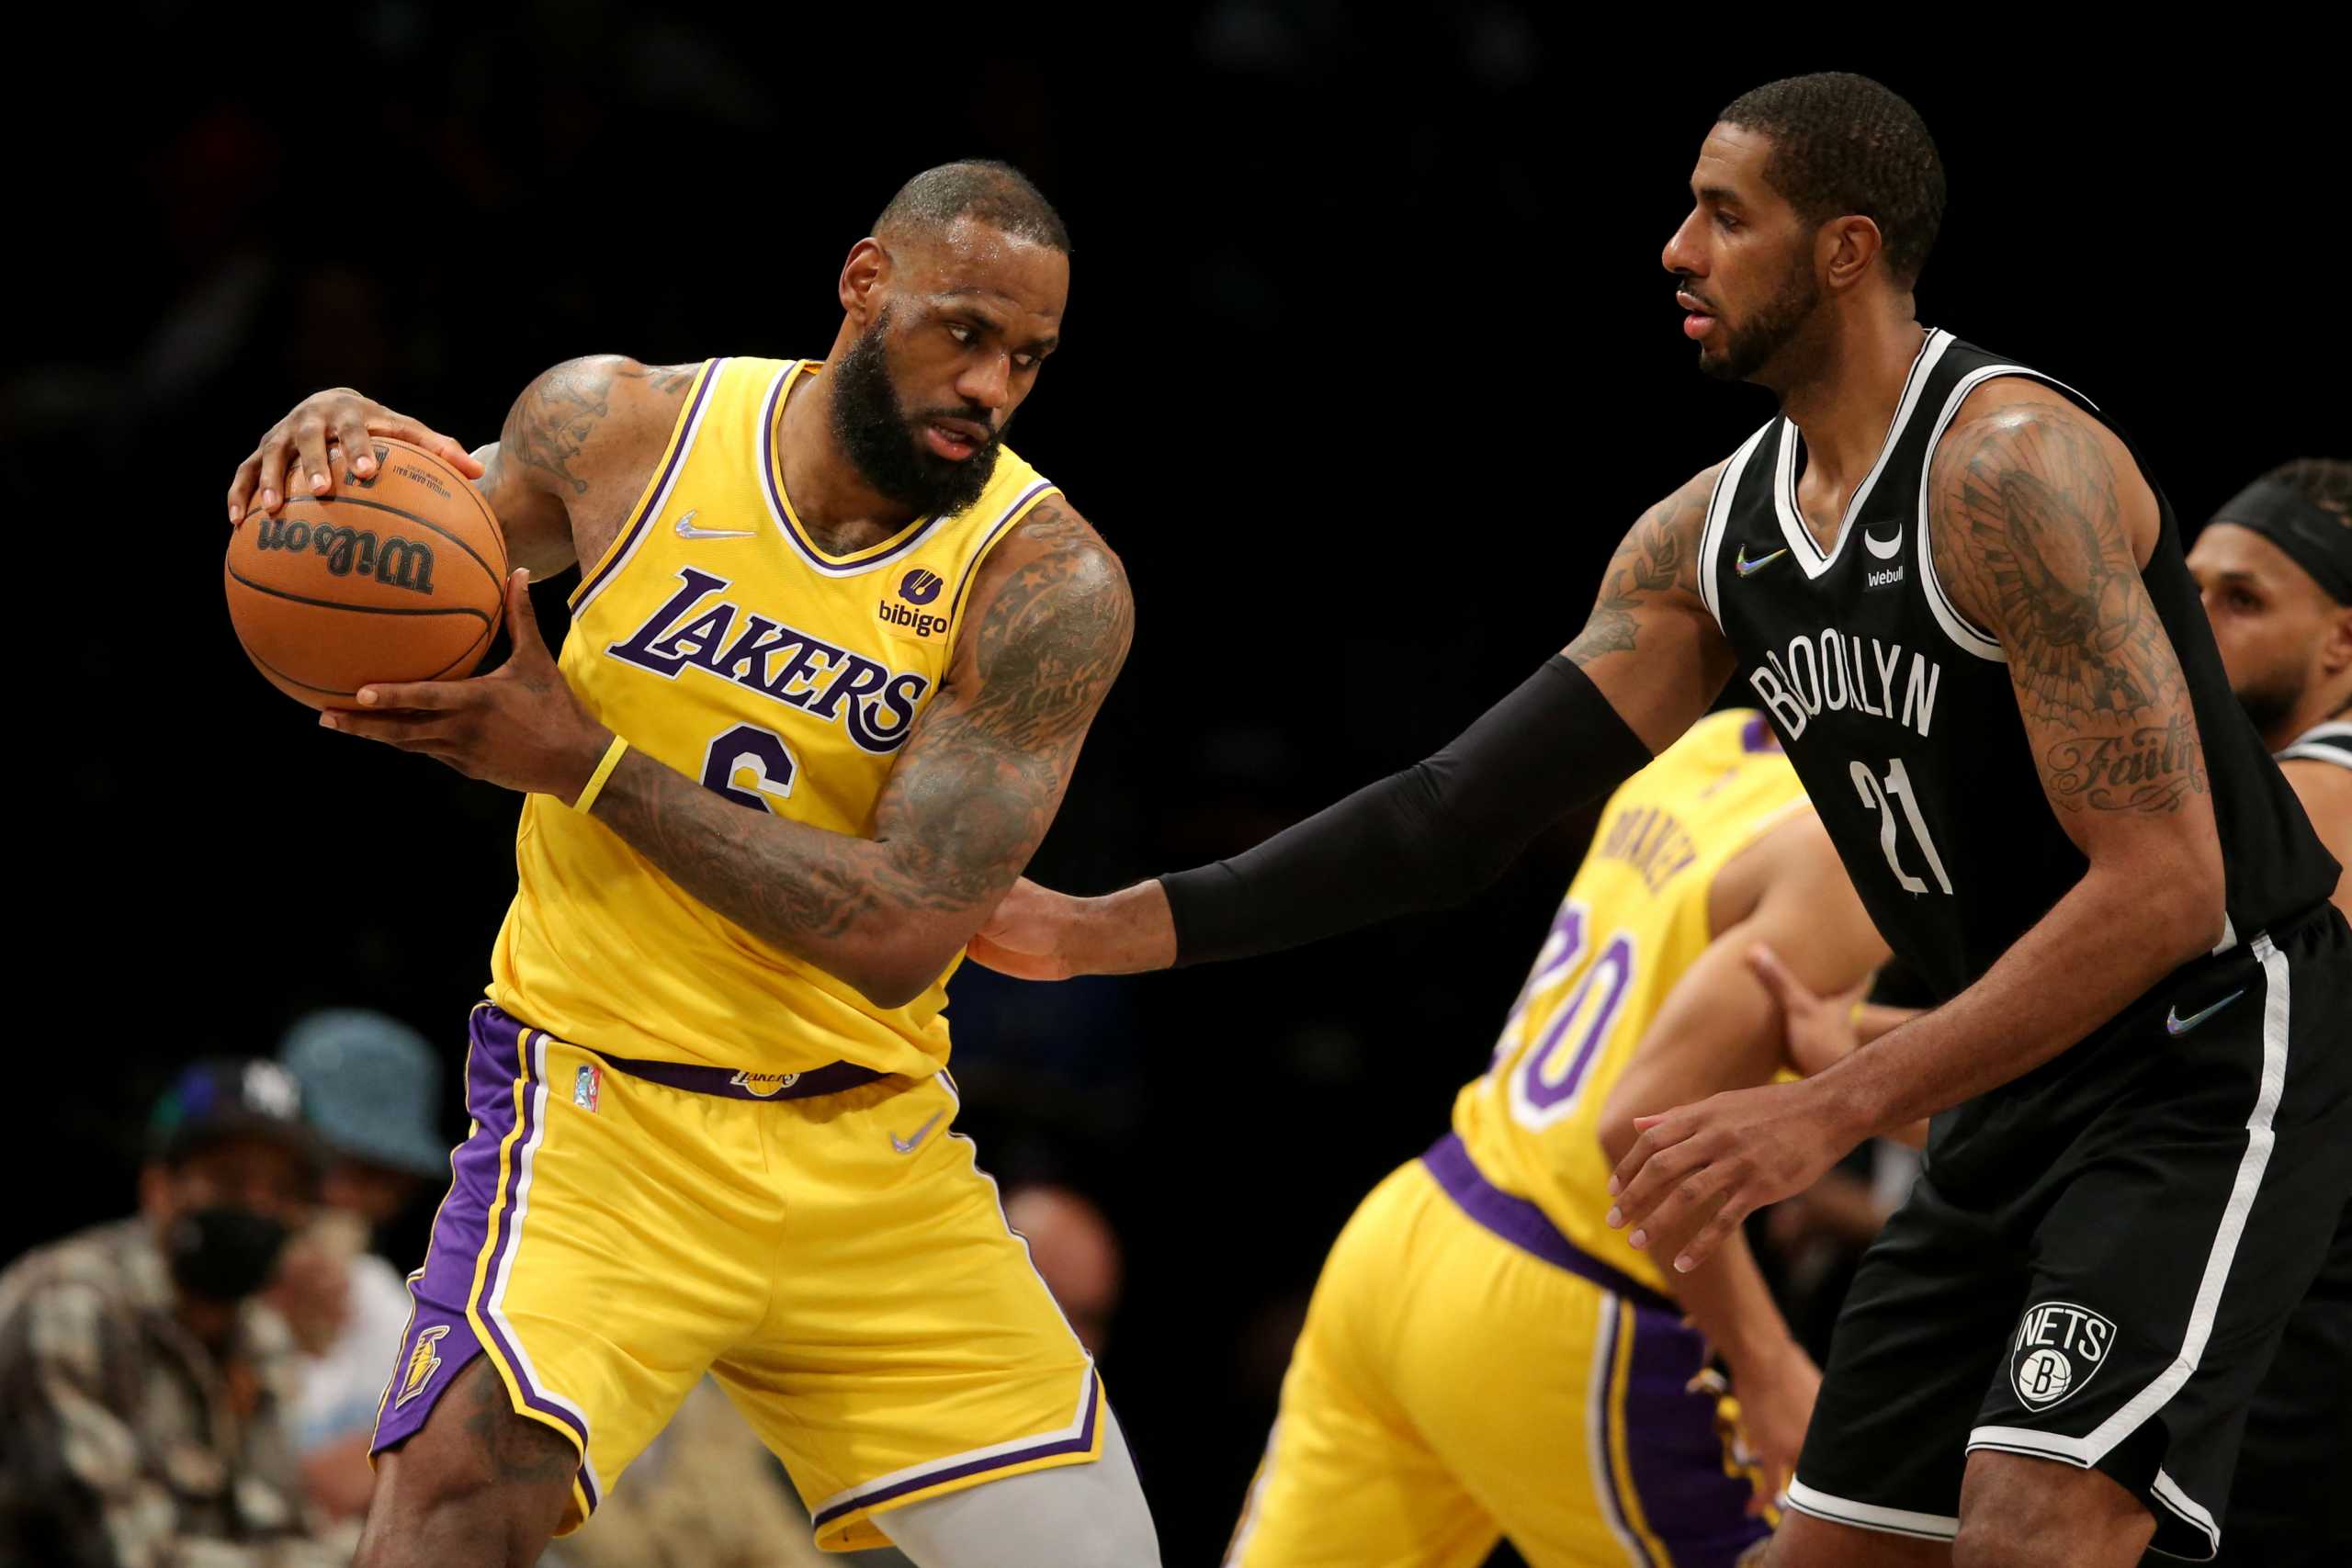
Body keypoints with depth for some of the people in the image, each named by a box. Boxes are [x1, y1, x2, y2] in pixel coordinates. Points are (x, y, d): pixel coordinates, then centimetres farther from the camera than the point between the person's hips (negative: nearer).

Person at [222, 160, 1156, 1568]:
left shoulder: (1049, 586, -10)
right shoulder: (619, 426, -5)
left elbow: (903, 934, -18)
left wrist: (582, 762, -21)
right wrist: (339, 439, -10)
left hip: (871, 1152, 2)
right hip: (605, 1112, -2)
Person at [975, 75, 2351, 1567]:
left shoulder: (2007, 467, -22)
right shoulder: (1714, 534, 5)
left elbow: (2163, 887, -27)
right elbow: (1469, 808, 6)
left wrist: (1829, 1113, -29)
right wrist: (1116, 930, -1)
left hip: (2220, 1053, -9)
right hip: (2024, 1085, 9)